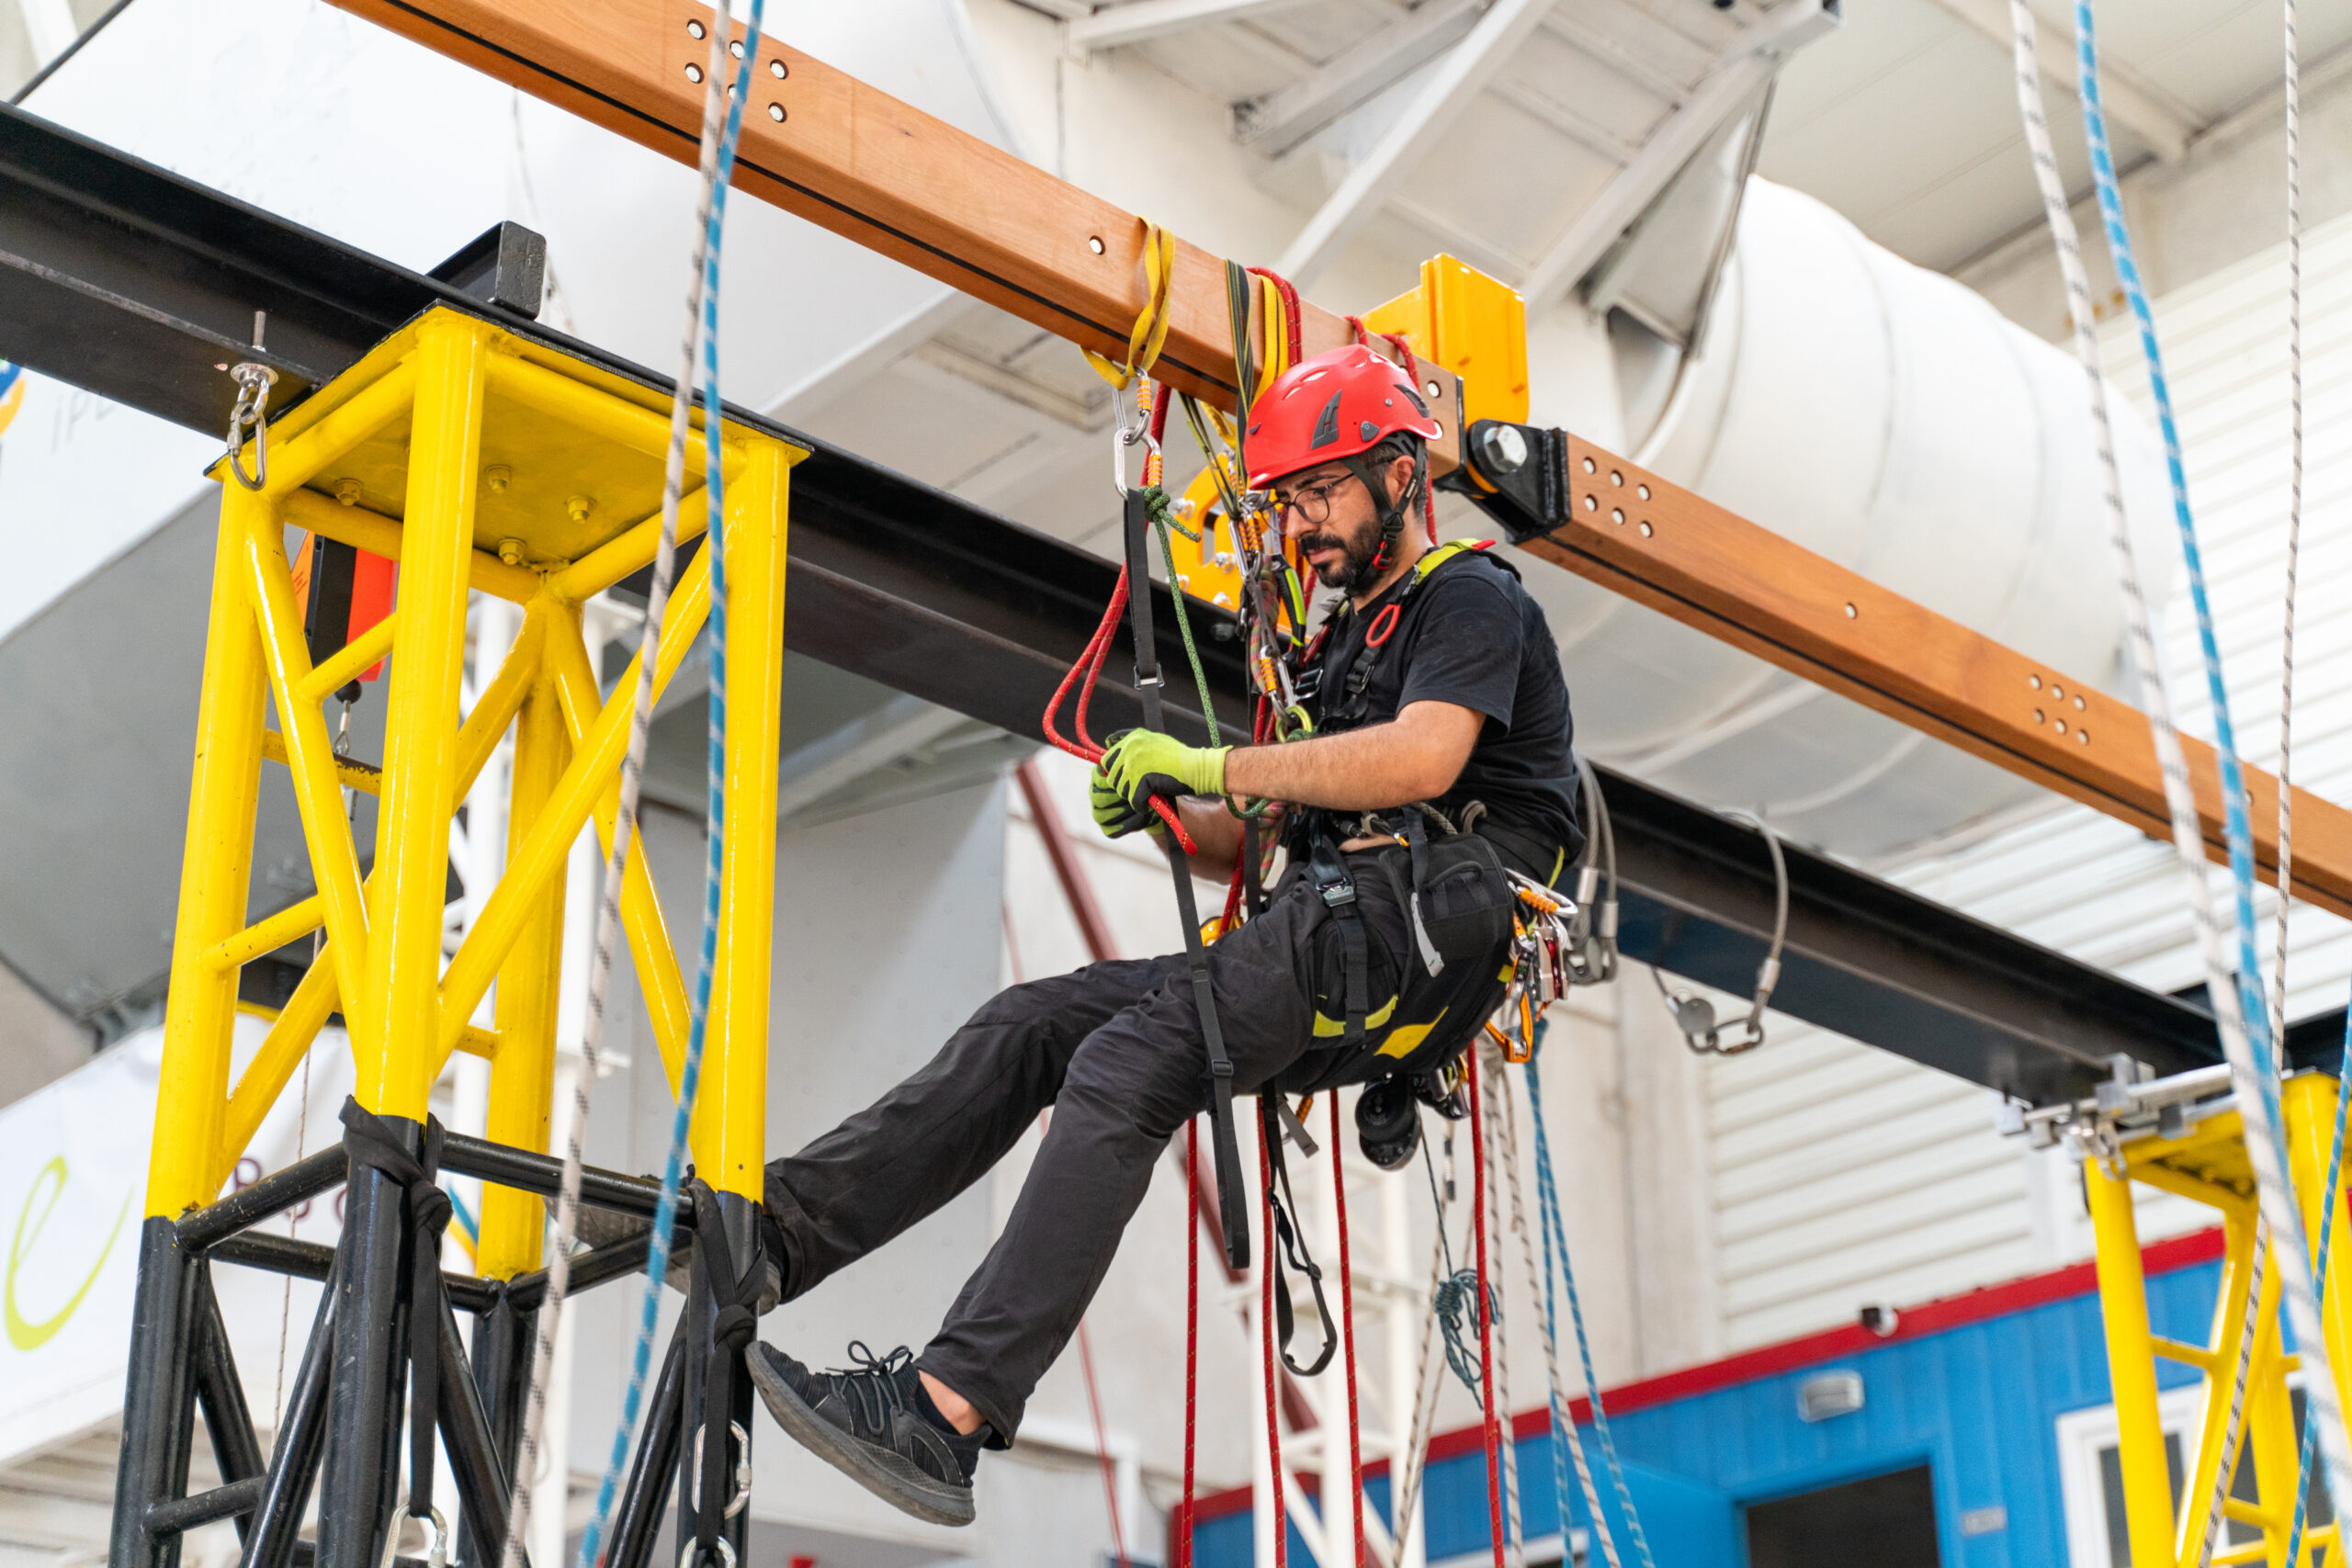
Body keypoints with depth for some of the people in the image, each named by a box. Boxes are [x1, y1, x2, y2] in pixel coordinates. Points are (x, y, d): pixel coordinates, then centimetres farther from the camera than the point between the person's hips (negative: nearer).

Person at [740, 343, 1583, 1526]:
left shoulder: (1472, 600, 3)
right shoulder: (1345, 639, 30)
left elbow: (1422, 759, -19)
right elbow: (1259, 842, 26)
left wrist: (1207, 764, -14)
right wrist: (1166, 810, 4)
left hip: (1419, 936, -9)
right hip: (1325, 959, 9)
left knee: (1130, 1061, -27)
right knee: (1031, 1023, -5)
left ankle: (948, 1409, -36)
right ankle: (771, 1231, -11)